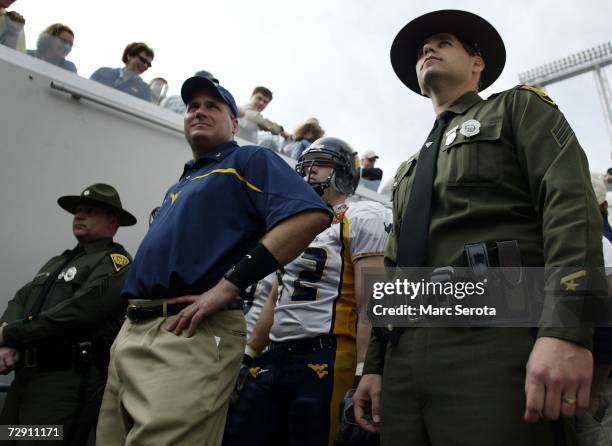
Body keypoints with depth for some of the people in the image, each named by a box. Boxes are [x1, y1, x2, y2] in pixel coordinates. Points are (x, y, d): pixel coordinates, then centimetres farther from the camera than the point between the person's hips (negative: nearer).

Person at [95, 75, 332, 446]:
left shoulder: (249, 161, 0)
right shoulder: (179, 186, 25)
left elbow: (311, 214, -18)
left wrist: (228, 285, -21)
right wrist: (132, 323, 13)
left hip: (193, 335, -8)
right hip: (130, 332, 9)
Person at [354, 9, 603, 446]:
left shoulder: (518, 107, 11)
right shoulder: (409, 171, 26)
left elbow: (571, 204, -6)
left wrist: (566, 329, -20)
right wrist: (376, 364, 14)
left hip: (493, 341, -5)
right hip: (405, 352, 6)